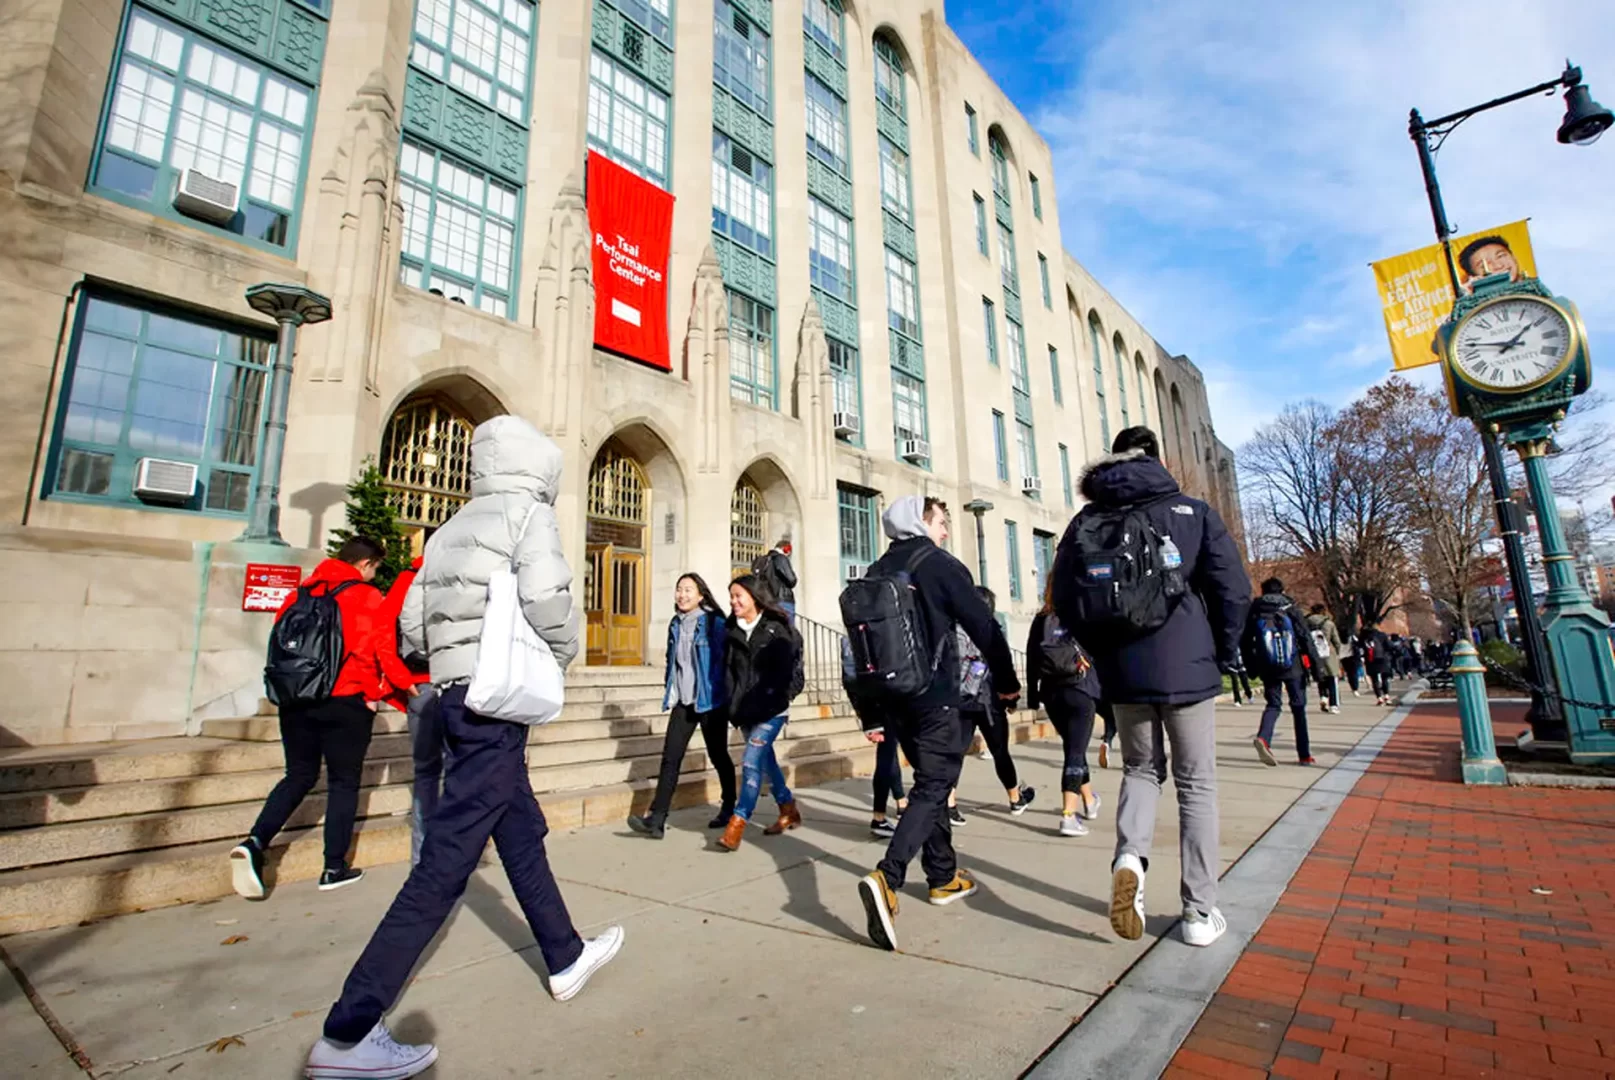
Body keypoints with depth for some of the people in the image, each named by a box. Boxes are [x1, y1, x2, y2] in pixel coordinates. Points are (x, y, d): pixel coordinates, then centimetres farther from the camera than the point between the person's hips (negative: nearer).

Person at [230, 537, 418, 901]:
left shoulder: (302, 591, 7)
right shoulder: (368, 597, -9)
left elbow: (281, 636, 10)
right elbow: (383, 650, -12)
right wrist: (405, 683, 1)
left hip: (296, 699, 5)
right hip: (346, 702, -5)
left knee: (299, 775, 19)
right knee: (344, 781, 8)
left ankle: (254, 842, 1)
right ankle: (334, 868, 13)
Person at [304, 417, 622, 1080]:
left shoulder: (452, 528, 18)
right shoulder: (528, 512, -5)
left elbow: (412, 626, 14)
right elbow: (545, 595, -22)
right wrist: (561, 656, -5)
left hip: (454, 694, 9)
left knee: (522, 833, 17)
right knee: (448, 857, -4)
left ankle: (565, 959, 32)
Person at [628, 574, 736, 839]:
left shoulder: (714, 623, -10)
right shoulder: (675, 625, 9)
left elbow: (726, 660, -11)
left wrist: (726, 696, -14)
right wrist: (670, 691, 15)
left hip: (711, 700, -5)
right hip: (683, 701, 5)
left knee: (718, 755, 9)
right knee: (670, 757, -3)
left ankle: (729, 808, 28)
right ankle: (656, 819, -2)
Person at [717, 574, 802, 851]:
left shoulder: (776, 629, -7)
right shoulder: (732, 631, 8)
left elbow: (784, 671, -11)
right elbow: (729, 671, 7)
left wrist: (768, 704, -16)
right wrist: (734, 706, -2)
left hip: (771, 709, -6)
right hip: (746, 710, 6)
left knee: (751, 761, -13)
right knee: (765, 760, 15)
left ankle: (737, 825, -9)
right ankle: (789, 811, 31)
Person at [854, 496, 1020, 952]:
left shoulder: (875, 574, 10)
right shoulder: (939, 565, -7)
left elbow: (863, 647, 9)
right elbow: (984, 626, -8)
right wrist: (1006, 681, 7)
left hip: (894, 700, 7)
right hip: (934, 697, -7)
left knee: (931, 780, 20)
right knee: (933, 787, -2)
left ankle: (944, 878, 30)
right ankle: (887, 879, -19)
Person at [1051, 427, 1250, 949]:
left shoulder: (1085, 521, 3)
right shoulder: (1192, 512, -1)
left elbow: (1064, 600, 1)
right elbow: (1233, 588, -7)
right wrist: (1223, 654, 8)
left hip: (1123, 675, 2)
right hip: (1187, 670, -2)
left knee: (1141, 769, 21)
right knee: (1196, 785, 12)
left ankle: (1129, 856, -3)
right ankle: (1200, 913, 17)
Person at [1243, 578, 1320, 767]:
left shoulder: (1255, 611, 2)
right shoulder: (1290, 608, -2)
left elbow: (1247, 642, 2)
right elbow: (1305, 637, -5)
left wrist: (1251, 667, 10)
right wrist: (1314, 662, 0)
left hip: (1268, 669, 1)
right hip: (1293, 667, -1)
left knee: (1273, 704, 10)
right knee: (1298, 707, 10)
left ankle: (1263, 738, -18)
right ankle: (1305, 755, 15)